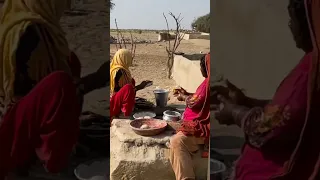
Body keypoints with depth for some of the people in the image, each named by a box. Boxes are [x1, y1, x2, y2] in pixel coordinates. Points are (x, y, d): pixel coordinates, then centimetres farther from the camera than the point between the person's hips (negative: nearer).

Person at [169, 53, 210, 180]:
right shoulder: (209, 81, 11)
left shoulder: (209, 83, -22)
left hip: (204, 126, -12)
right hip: (203, 122, 12)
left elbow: (195, 102, -17)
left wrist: (183, 97, 2)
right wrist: (186, 93, 20)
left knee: (177, 141, -26)